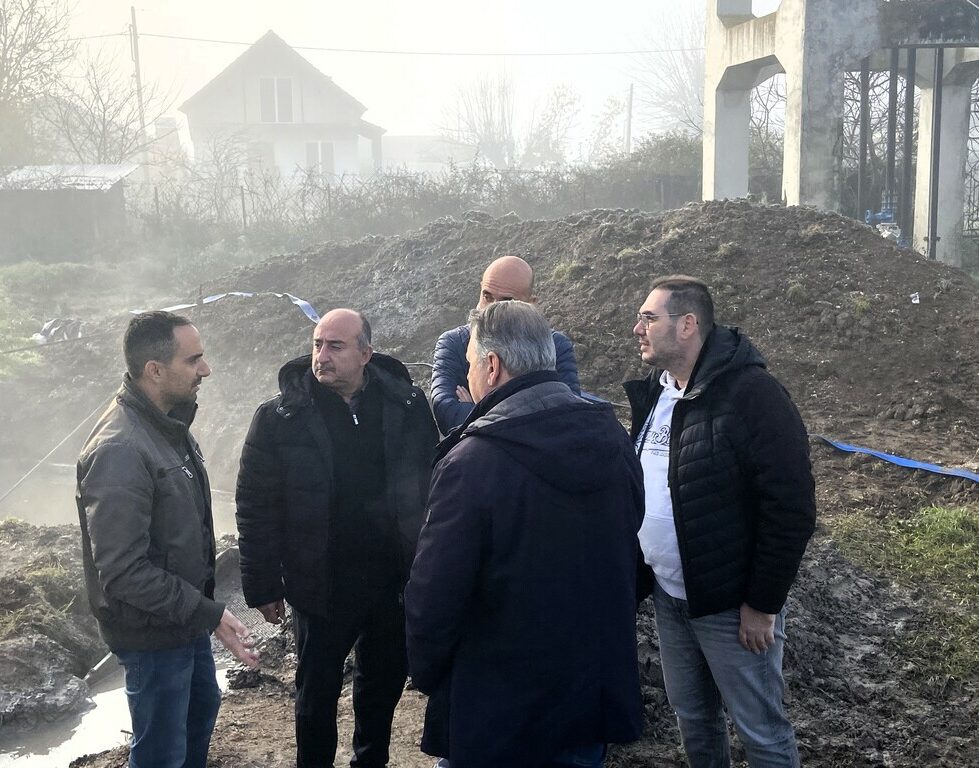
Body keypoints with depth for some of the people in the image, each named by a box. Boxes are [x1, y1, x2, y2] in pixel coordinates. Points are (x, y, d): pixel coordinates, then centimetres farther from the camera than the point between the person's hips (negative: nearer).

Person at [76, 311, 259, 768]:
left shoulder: (168, 425, 2)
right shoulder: (119, 451, -29)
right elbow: (123, 572, -30)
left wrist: (202, 606, 14)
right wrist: (208, 614, -27)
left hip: (187, 613, 9)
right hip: (152, 631, -9)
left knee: (202, 706, 27)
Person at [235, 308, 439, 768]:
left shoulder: (407, 405, -6)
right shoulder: (279, 418, -11)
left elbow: (432, 483, 3)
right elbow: (256, 509, -8)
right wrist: (263, 587, -7)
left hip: (395, 580, 3)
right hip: (321, 587, -2)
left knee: (386, 680, 21)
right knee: (317, 693, 14)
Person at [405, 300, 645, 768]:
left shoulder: (470, 463, -23)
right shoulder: (614, 439, -3)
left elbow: (433, 594, -20)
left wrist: (425, 673, -1)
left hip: (496, 715, -5)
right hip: (600, 695, 6)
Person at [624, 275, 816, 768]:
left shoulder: (751, 394, -19)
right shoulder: (653, 392, 6)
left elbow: (791, 508, -20)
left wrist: (763, 605, -17)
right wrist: (639, 571, 11)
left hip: (732, 604, -7)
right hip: (668, 597, 7)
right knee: (692, 717, 20)